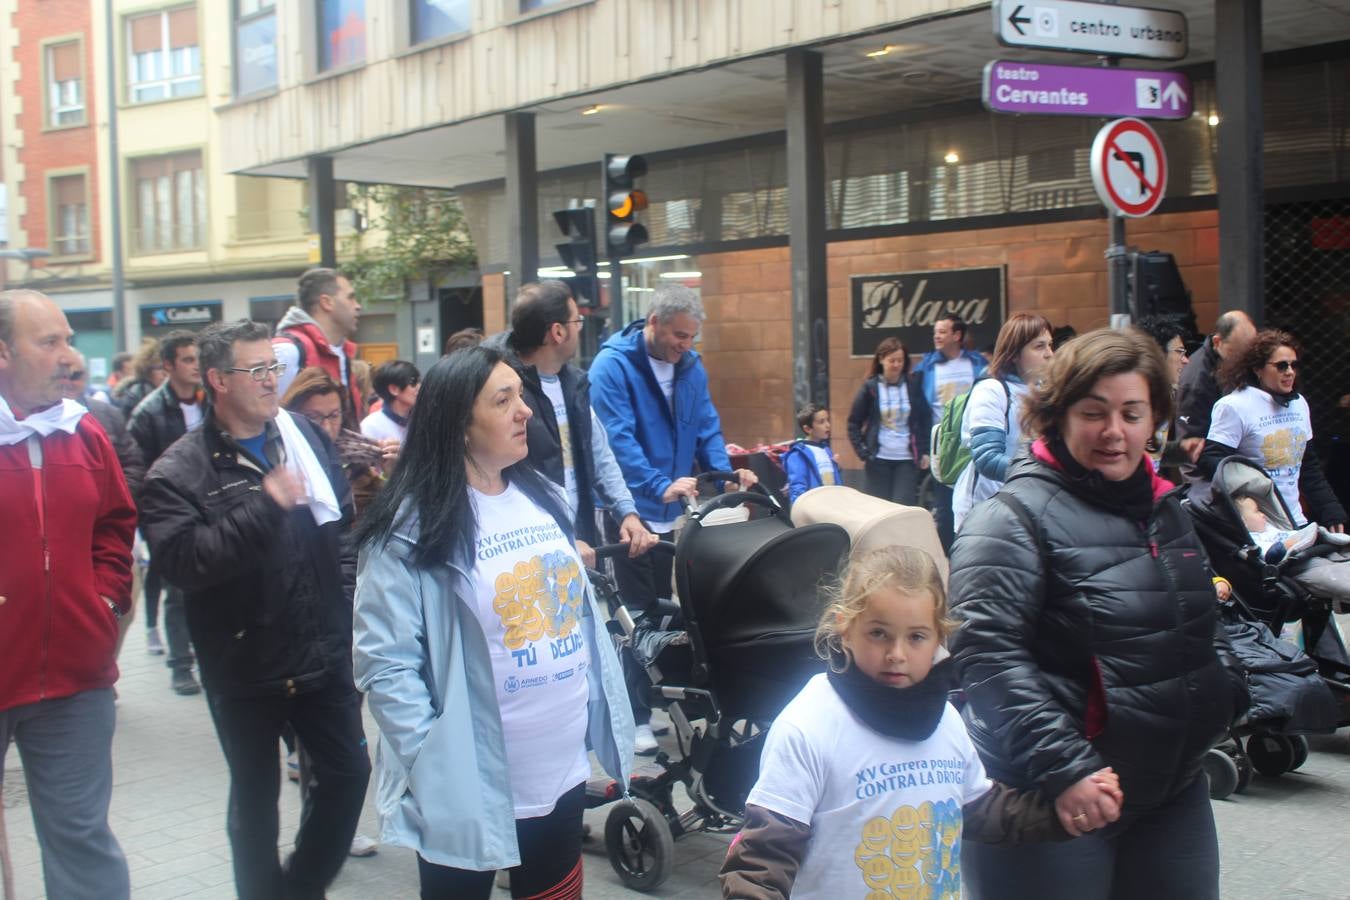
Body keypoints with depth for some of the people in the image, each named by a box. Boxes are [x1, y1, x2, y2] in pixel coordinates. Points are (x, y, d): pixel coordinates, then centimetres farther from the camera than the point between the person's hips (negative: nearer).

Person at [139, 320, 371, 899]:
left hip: (324, 651, 4)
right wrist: (265, 504, -30)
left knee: (348, 771, 13)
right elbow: (179, 560, -27)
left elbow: (345, 522, 13)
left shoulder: (305, 437, 4)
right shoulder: (179, 472, -12)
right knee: (255, 798, 12)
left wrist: (349, 599, 6)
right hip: (246, 667, -4)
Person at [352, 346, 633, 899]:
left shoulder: (542, 497, 7)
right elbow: (385, 666, -17)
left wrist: (609, 731, 10)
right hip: (471, 788, -6)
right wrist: (436, 770, -20)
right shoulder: (411, 527, -15)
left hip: (565, 768, 6)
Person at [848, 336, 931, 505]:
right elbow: (854, 424, 3)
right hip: (878, 460, 0)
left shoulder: (914, 385, 3)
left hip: (907, 460, 0)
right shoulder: (870, 387, -1)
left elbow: (926, 419, 8)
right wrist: (863, 453, -5)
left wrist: (925, 451, 2)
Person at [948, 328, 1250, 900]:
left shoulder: (1165, 509, 12)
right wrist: (1062, 768, -27)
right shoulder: (1013, 519, -14)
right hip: (1057, 808, -7)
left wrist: (1226, 692, 12)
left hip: (1175, 791, 8)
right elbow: (988, 654, -23)